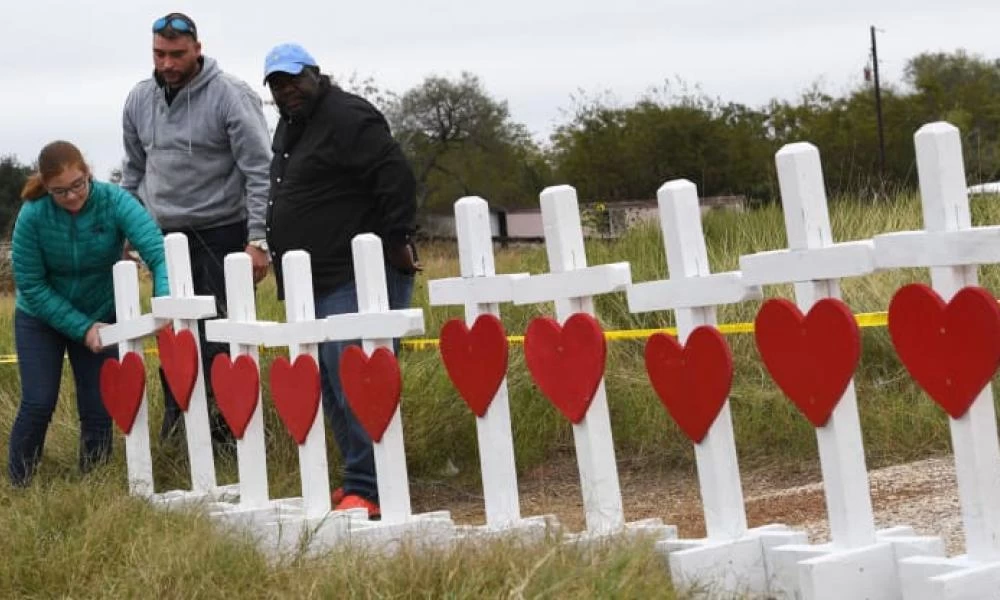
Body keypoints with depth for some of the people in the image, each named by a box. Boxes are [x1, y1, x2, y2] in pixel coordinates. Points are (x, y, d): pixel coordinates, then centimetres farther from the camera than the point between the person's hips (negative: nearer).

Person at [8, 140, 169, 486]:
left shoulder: (115, 202, -23)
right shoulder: (32, 215, -22)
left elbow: (158, 252, -34)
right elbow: (30, 286, -18)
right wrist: (82, 328, -24)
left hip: (101, 316, 1)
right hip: (41, 317, -1)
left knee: (98, 407, -1)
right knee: (38, 404, -8)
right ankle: (17, 485, 8)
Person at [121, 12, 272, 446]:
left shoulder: (231, 96, -10)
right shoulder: (139, 99, 8)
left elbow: (260, 171, -12)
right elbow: (134, 171, 20)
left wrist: (258, 239, -17)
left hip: (221, 233, -5)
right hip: (166, 235, 5)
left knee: (222, 337, -6)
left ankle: (232, 423, 3)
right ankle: (177, 413, 13)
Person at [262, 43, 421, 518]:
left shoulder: (346, 117, -12)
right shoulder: (288, 128, 19)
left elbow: (396, 177, -20)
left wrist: (396, 239, -21)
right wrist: (278, 250, 23)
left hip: (358, 279, -11)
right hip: (316, 282, 11)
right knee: (331, 387, 11)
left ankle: (366, 489, -12)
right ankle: (359, 480, 18)